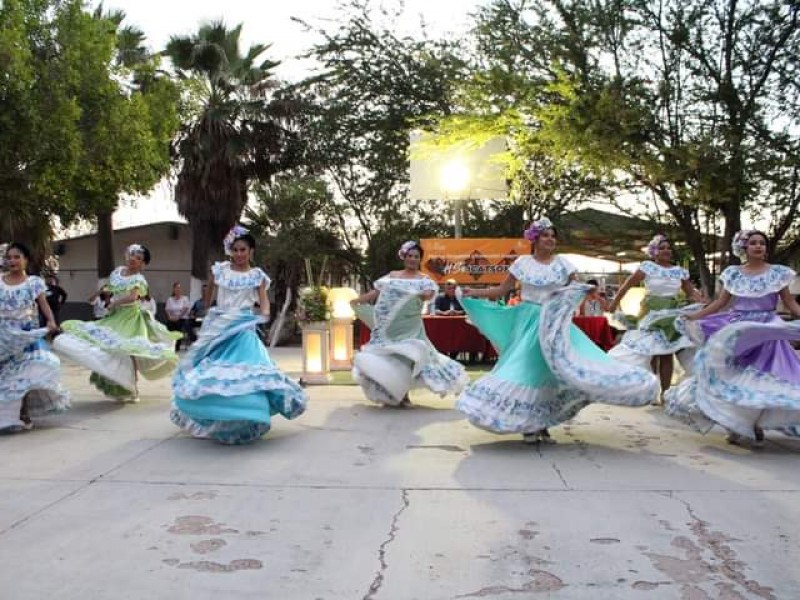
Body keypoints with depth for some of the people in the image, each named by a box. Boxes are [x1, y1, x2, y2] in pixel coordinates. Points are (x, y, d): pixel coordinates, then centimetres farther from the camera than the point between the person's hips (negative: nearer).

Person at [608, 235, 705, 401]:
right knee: (650, 352, -1)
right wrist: (614, 303, -14)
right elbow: (628, 285, -8)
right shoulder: (648, 267, -5)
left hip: (672, 316, 3)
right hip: (651, 314, -3)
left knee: (667, 353, 3)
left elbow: (691, 292, 11)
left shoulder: (680, 271, 8)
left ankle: (665, 392, 10)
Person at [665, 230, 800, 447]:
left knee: (763, 378, -7)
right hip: (736, 332, 2)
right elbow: (720, 303, 7)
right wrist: (693, 316, 0)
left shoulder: (778, 272, 1)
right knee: (733, 376, -2)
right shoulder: (733, 273, 6)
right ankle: (736, 425, 9)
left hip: (767, 333, -1)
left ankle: (757, 424, 6)